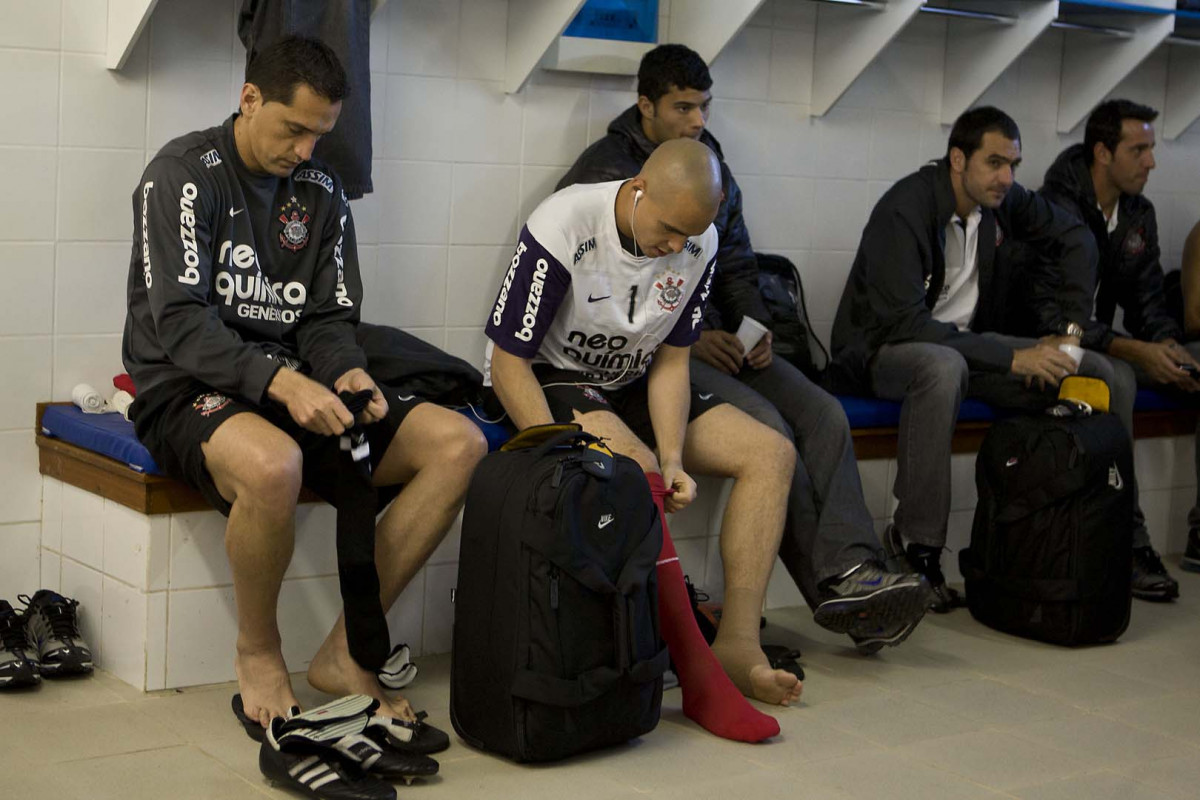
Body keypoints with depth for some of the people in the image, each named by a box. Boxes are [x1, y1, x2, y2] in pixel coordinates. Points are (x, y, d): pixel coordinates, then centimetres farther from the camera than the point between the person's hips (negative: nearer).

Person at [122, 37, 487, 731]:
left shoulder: (321, 191, 13)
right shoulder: (184, 174, -7)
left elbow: (329, 316, 10)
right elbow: (180, 321, -17)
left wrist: (347, 373, -14)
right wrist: (279, 380, -32)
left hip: (295, 391, 7)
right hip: (189, 394, -6)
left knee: (460, 443, -13)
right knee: (272, 464, -42)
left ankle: (347, 652, -10)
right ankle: (259, 653, -12)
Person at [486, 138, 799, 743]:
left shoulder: (698, 244, -8)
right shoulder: (563, 229, -25)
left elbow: (671, 361, -2)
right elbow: (509, 361, -20)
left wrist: (674, 458, -17)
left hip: (630, 386, 7)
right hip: (546, 380, -7)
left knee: (770, 454, -9)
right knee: (633, 463, -36)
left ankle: (738, 644, -17)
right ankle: (700, 677, -34)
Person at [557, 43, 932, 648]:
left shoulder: (712, 167, 18)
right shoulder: (605, 169, -5)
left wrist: (754, 324, 3)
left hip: (716, 339, 7)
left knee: (823, 413, -17)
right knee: (766, 424, -28)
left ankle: (851, 570, -28)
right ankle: (830, 584, -22)